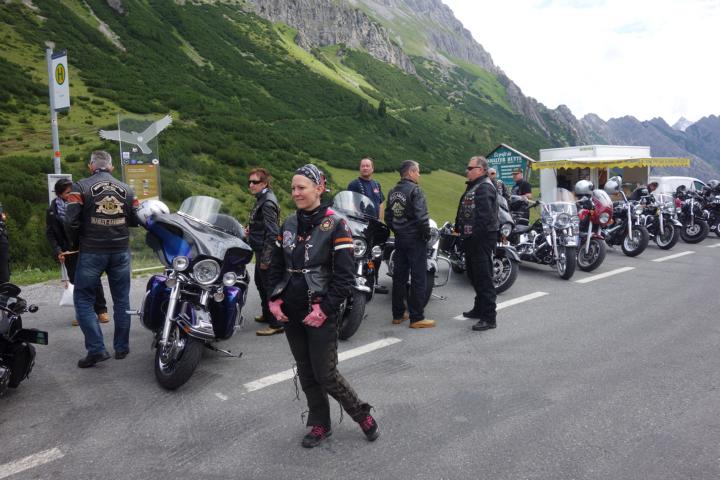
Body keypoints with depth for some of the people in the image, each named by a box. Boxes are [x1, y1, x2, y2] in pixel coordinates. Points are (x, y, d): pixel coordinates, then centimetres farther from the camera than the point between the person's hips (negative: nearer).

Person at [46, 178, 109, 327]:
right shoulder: (52, 211, 1)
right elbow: (50, 233, 4)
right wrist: (57, 251, -7)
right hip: (69, 252, 1)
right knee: (77, 282, 4)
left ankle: (101, 310, 11)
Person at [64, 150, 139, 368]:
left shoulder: (81, 187, -5)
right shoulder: (126, 189, 5)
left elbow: (71, 221, -11)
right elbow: (136, 220, 6)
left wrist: (74, 243, 6)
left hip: (92, 252, -3)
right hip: (121, 251, 3)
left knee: (83, 300, 7)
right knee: (121, 300, 12)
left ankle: (96, 349, -2)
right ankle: (122, 347, 18)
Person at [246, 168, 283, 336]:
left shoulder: (268, 202, -19)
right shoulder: (262, 199, 12)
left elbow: (272, 232, -24)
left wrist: (265, 258, -23)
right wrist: (251, 228, 10)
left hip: (266, 252, -11)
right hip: (261, 251, 11)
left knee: (269, 287, -5)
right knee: (260, 283, 22)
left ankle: (276, 324, 3)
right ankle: (267, 315, 37)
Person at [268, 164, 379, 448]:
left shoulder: (336, 225, -10)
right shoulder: (288, 225, 8)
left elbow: (345, 276, -13)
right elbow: (276, 266, 14)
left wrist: (324, 309, -18)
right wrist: (275, 300, 1)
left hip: (320, 314, -6)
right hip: (291, 314, 6)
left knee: (325, 375, -2)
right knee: (306, 374, 13)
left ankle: (362, 414, 22)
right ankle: (320, 425, 30)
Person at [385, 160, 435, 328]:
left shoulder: (392, 191, 11)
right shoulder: (415, 190, -13)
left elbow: (388, 217, 16)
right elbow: (421, 216, -21)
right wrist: (427, 234, -9)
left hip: (399, 239, 8)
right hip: (415, 239, -8)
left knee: (399, 276, 12)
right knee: (418, 277, -2)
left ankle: (397, 314, 19)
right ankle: (416, 318, 1)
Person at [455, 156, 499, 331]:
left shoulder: (485, 188, -15)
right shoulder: (472, 186, 18)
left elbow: (485, 215, -25)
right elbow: (463, 210, 22)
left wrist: (474, 234, -25)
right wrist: (459, 228, 15)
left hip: (482, 238, -11)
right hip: (471, 238, 11)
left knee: (483, 277, -9)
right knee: (474, 275, 19)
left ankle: (489, 318, -5)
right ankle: (479, 309, 33)